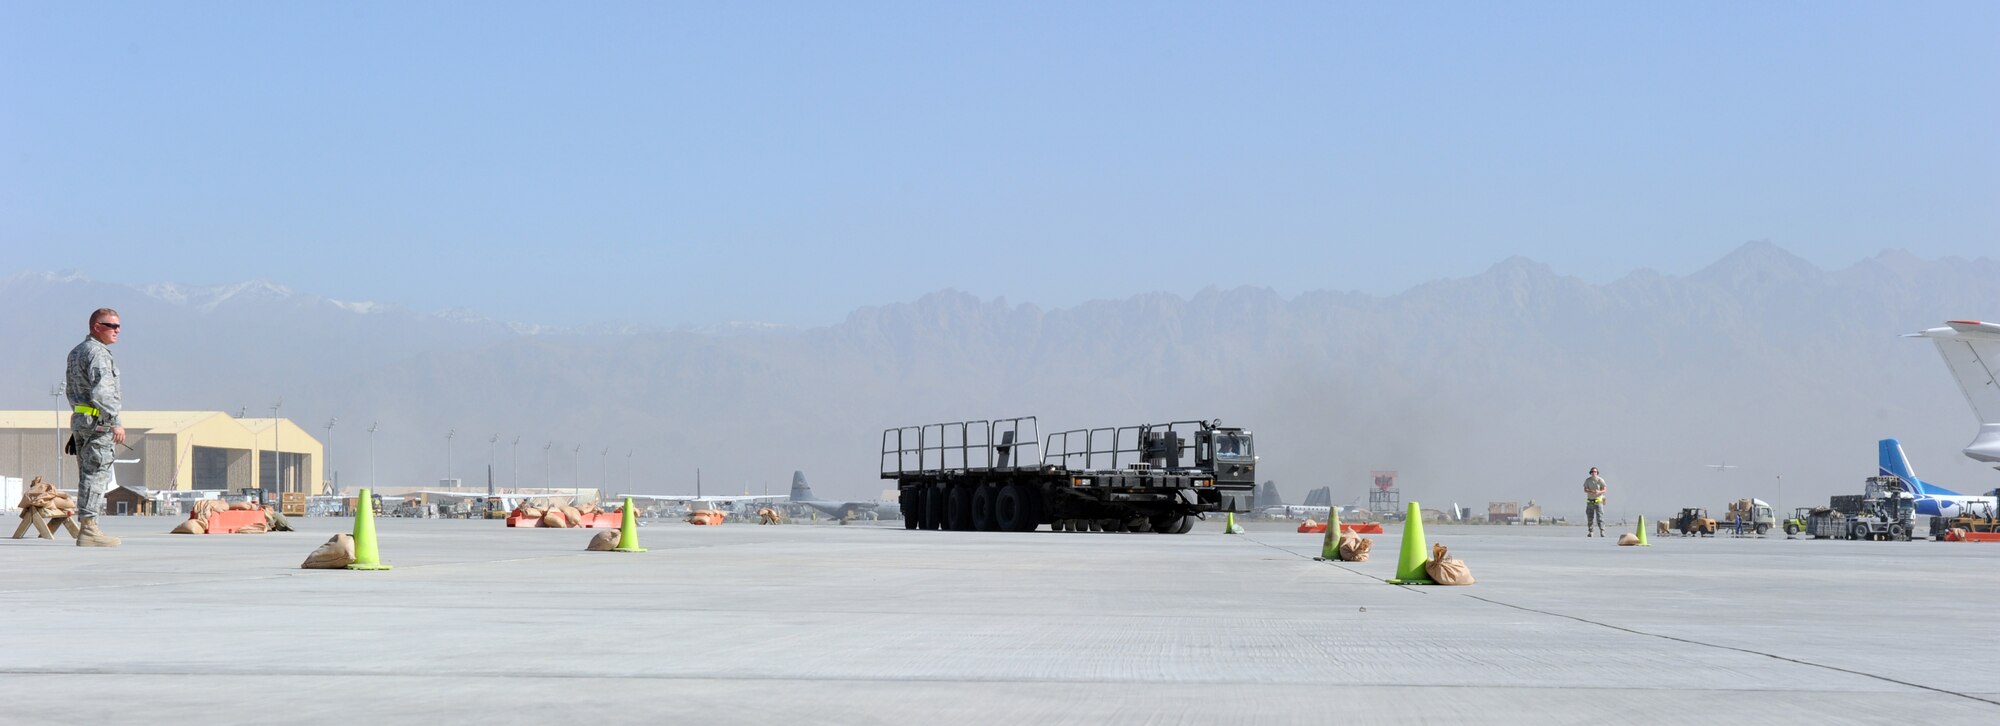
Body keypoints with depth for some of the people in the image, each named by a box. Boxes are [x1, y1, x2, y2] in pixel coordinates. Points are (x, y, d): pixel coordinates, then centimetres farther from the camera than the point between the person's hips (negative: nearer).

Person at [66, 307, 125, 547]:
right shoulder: (97, 353, -14)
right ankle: (89, 528, -12)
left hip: (79, 420, 10)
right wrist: (115, 422, -23)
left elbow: (70, 389, 24)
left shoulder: (76, 352, 18)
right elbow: (101, 391, -23)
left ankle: (85, 527, 15)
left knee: (87, 474, 13)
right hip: (98, 422, -10)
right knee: (96, 474, -10)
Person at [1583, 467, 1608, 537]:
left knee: (1600, 516, -12)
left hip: (1598, 500, -2)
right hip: (1590, 501, 2)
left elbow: (1604, 490, -3)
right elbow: (1585, 490, -5)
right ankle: (1590, 532, 11)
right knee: (1590, 517, 3)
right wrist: (1591, 491, -24)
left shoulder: (1600, 480, -3)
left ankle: (1602, 531, -16)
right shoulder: (1588, 480, 3)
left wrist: (1599, 492, -24)